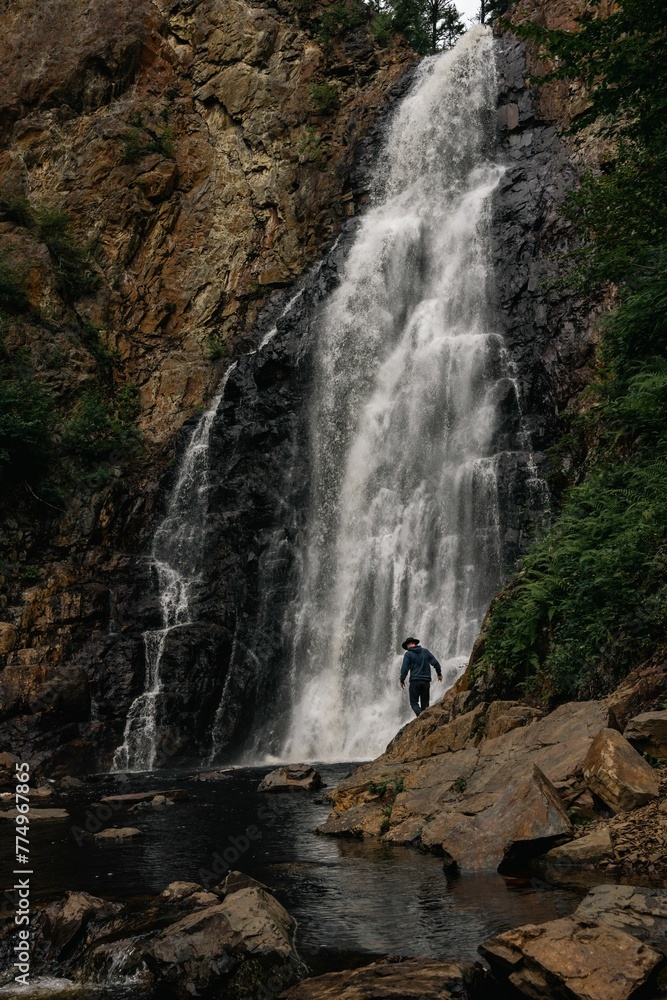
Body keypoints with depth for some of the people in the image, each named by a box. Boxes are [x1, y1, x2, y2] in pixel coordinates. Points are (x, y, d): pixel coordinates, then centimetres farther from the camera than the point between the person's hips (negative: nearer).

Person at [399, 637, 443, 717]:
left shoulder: (408, 654, -1)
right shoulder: (425, 651, 10)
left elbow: (404, 668, -7)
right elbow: (435, 663, 10)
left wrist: (402, 680, 4)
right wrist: (439, 673, 24)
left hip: (415, 681, -4)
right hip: (426, 681, 4)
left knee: (414, 702, -2)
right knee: (425, 703, 12)